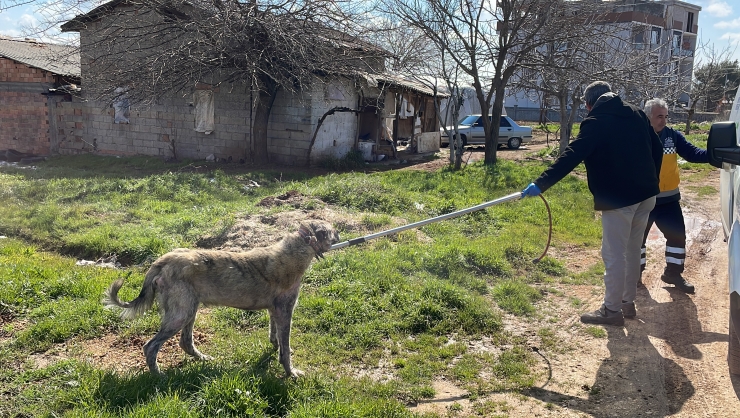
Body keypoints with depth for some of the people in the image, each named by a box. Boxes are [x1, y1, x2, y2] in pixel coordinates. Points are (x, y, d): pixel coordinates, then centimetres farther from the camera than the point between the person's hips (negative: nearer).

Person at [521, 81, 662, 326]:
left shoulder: (595, 122, -10)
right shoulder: (636, 114, 11)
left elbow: (570, 157, -21)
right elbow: (657, 149, 15)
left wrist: (541, 184, -24)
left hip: (618, 199, -8)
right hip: (646, 195, 8)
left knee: (614, 255, 0)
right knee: (633, 250, 17)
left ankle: (612, 310, 8)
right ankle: (628, 302, 28)